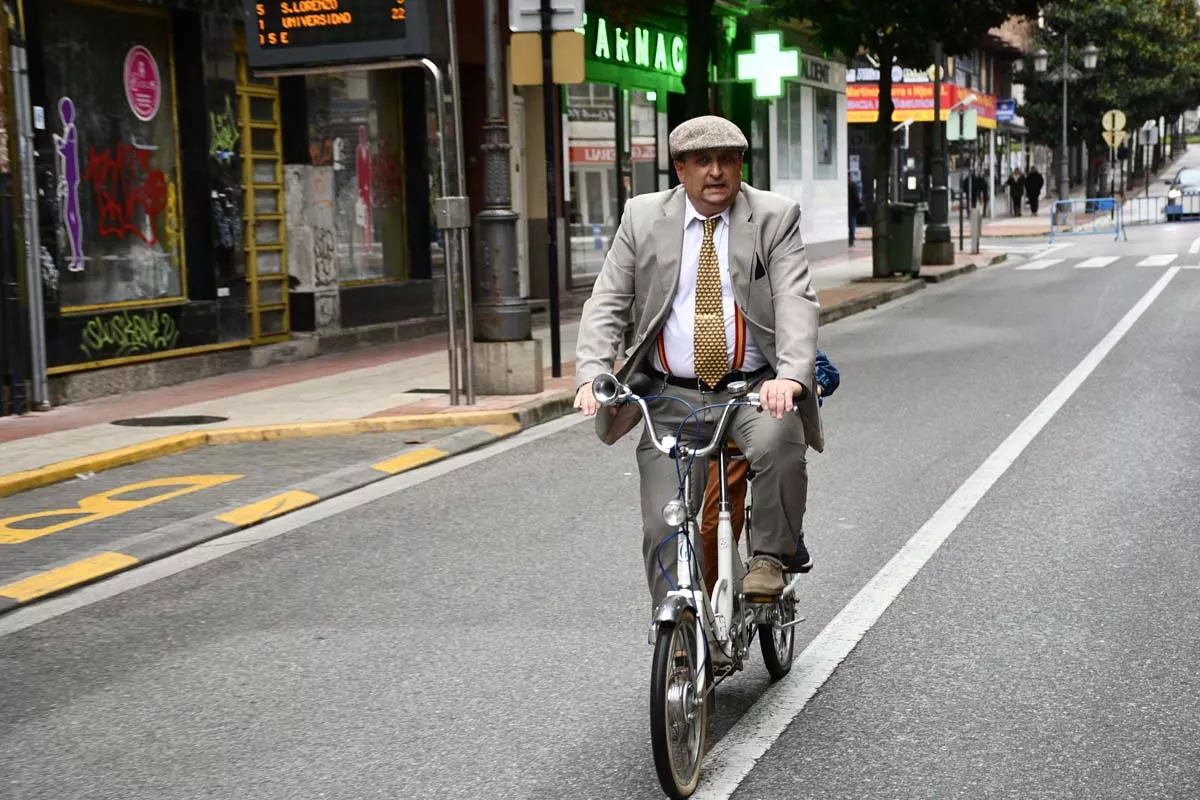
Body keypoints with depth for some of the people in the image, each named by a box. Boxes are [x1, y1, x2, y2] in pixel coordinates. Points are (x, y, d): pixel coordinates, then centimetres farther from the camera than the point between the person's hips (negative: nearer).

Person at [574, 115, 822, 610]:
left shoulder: (775, 217, 1)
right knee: (664, 526, -5)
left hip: (755, 390, -1)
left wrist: (791, 375, -29)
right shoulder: (642, 218, 6)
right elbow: (606, 304, 3)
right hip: (671, 398, 2)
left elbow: (796, 303, -11)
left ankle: (769, 556, -12)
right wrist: (592, 375, -15)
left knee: (777, 440, -33)